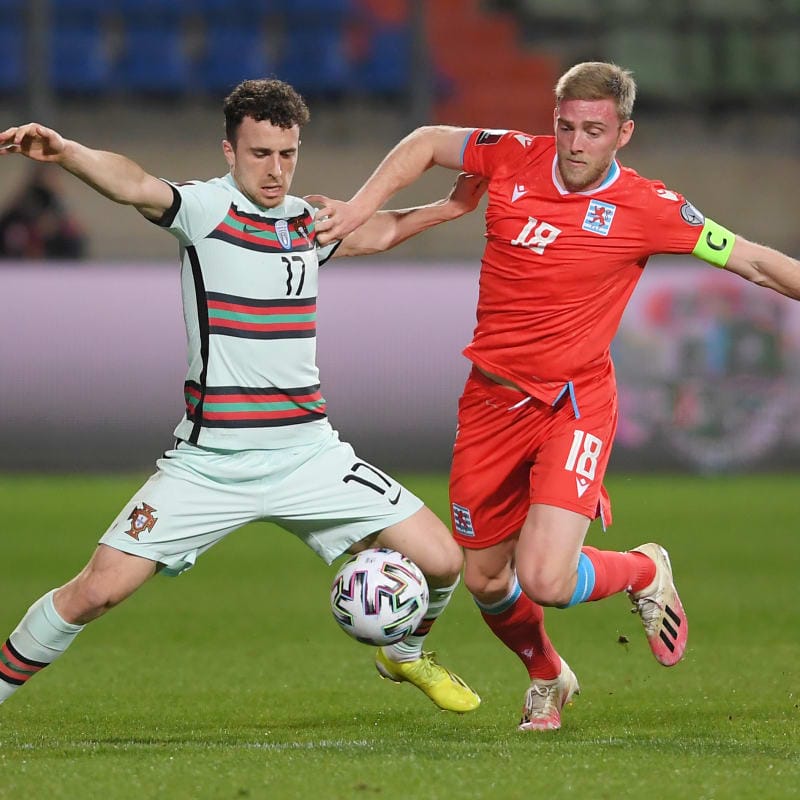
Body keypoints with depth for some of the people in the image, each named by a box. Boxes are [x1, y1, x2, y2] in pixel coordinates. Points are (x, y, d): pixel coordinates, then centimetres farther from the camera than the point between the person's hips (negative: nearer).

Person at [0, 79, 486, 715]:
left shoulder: (306, 221, 9)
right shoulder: (205, 208, -8)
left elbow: (374, 233, 30)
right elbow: (133, 186, -29)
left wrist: (446, 208, 17)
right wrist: (64, 153, -48)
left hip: (307, 453, 5)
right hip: (209, 463, -5)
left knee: (442, 560, -2)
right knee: (97, 591, -13)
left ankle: (405, 654, 30)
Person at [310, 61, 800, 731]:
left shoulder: (646, 208, -10)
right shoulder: (515, 158, -3)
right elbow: (427, 142, 15)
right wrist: (361, 206, 5)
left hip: (575, 403, -4)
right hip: (492, 398, 4)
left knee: (546, 581, -21)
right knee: (486, 583, 12)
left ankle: (644, 572, 13)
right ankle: (548, 678, 44)